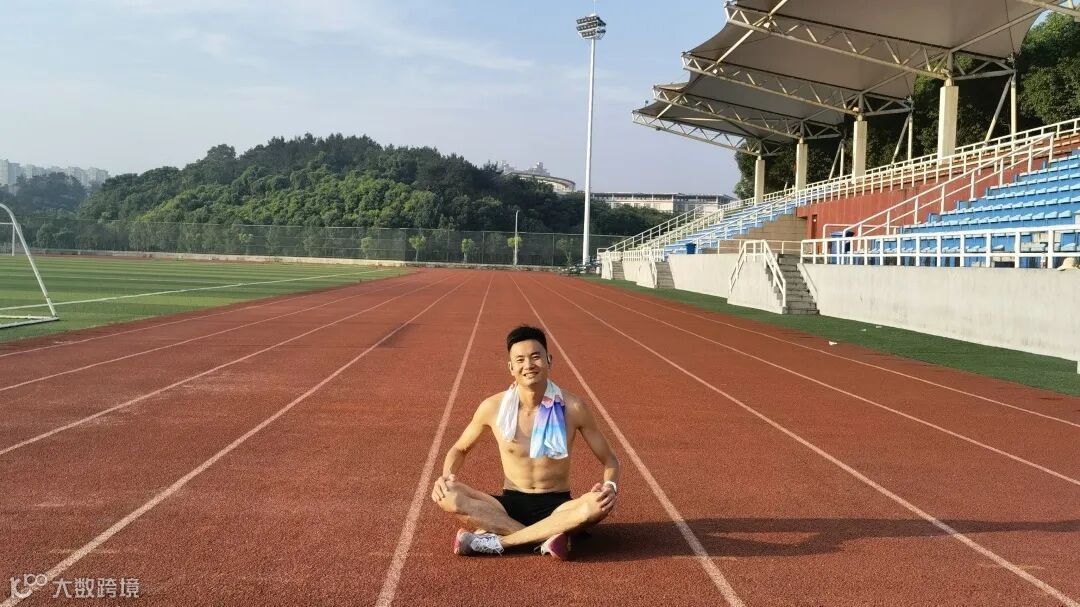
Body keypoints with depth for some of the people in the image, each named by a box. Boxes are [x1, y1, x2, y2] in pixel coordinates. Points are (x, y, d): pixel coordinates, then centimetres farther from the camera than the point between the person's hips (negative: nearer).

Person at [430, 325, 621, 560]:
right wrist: (446, 477, -10)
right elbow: (459, 449, 11)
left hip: (557, 507, -1)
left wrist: (611, 486, -22)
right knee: (446, 496, -25)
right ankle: (549, 536, -28)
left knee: (598, 505, -34)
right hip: (511, 505, 1)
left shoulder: (573, 408, -10)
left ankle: (496, 541, -27)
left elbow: (610, 460, 0)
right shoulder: (493, 407, -6)